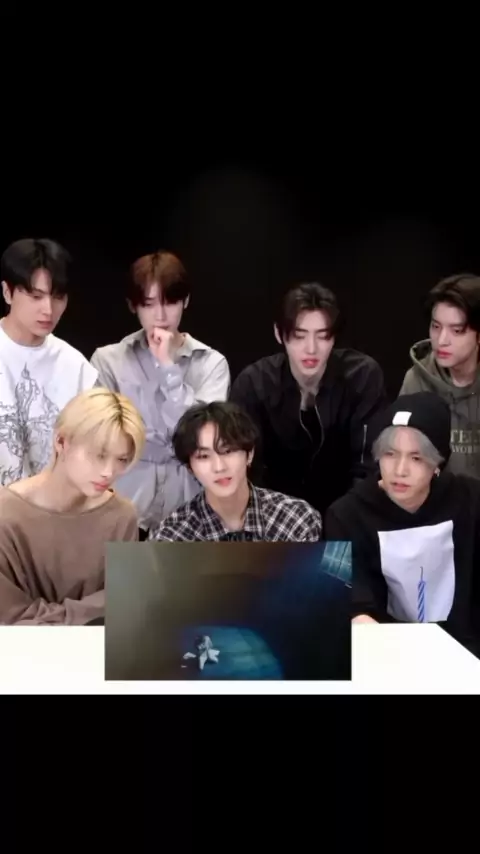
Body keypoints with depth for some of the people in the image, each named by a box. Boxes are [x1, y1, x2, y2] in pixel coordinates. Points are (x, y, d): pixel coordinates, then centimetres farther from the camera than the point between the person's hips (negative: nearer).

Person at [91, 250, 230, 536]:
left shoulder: (212, 363, 4)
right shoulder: (108, 359, 3)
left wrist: (169, 368, -8)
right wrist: (179, 445, -6)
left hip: (190, 513, 1)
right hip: (125, 510, 0)